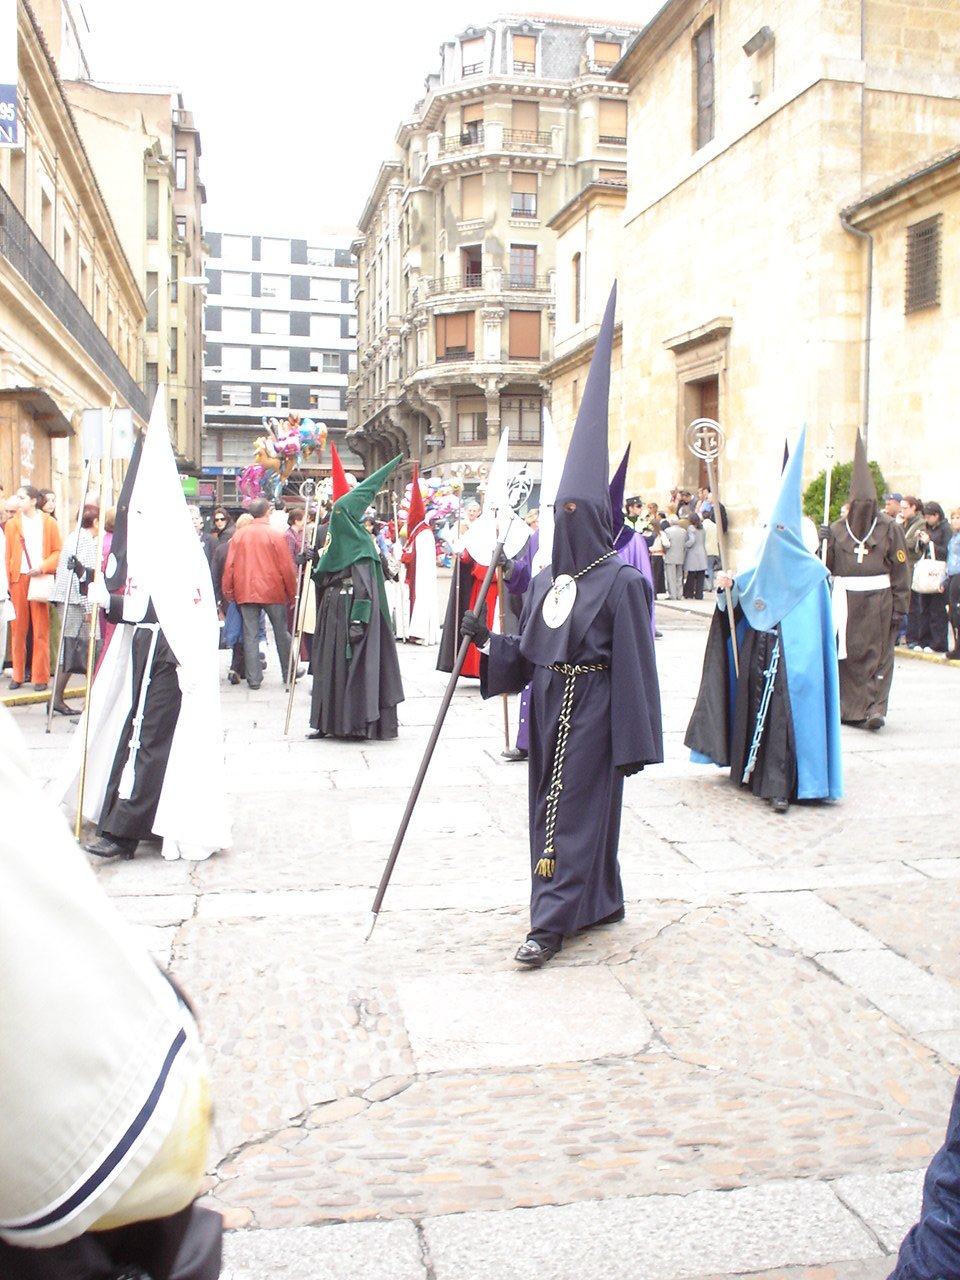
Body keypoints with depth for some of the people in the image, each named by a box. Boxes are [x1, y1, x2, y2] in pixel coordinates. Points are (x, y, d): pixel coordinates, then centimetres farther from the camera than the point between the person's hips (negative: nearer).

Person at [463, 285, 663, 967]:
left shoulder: (619, 582, -12)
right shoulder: (547, 580, 10)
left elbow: (634, 668, -13)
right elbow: (527, 654, 12)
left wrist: (633, 744, -15)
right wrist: (485, 638, -4)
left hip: (591, 712, -8)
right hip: (550, 707, 8)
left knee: (573, 809, -5)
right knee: (555, 804, 15)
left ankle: (552, 923, 1)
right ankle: (599, 903, 31)